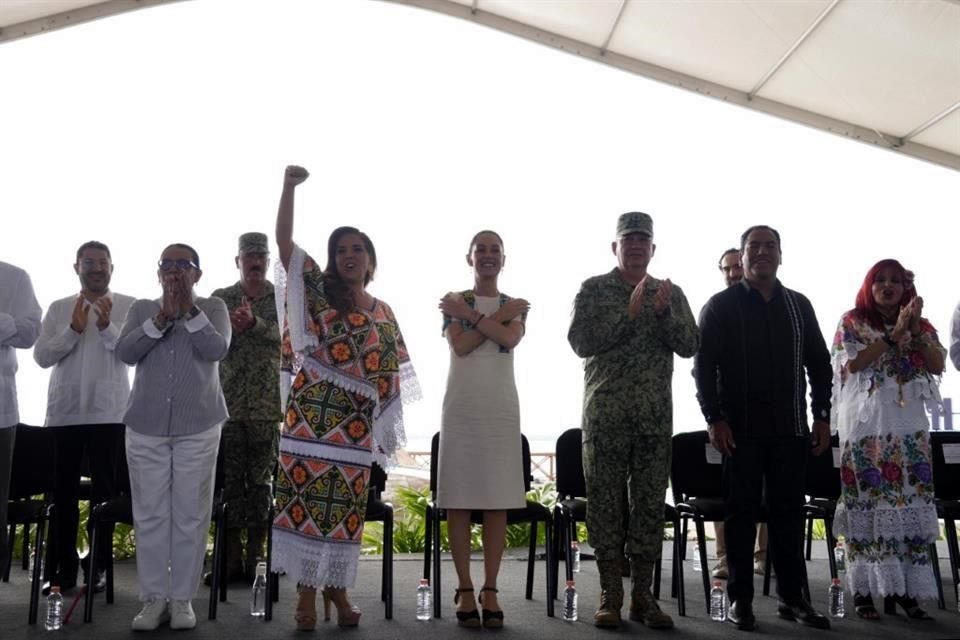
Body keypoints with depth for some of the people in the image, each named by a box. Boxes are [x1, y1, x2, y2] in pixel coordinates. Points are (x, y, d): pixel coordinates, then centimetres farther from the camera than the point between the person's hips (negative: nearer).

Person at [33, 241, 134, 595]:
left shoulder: (129, 306, 2)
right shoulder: (59, 309, 8)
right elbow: (41, 356, 0)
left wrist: (107, 327, -22)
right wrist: (73, 329, -13)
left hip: (109, 412, -2)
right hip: (64, 412, 2)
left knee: (105, 492, 4)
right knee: (62, 492, 6)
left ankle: (98, 566, 14)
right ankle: (61, 568, 16)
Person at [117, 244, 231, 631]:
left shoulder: (213, 308, 5)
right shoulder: (141, 309, 11)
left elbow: (217, 350, -12)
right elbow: (125, 352, -5)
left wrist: (189, 309, -15)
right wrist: (163, 316, -13)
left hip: (198, 427, -2)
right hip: (146, 426, 2)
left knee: (190, 515, 2)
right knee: (150, 515, 4)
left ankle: (182, 598, 11)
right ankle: (154, 598, 12)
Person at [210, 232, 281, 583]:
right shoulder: (221, 298, 10)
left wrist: (253, 322, -24)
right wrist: (232, 324, -19)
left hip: (268, 405, -1)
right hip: (228, 403, 1)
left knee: (261, 479, 2)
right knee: (230, 479, 3)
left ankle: (254, 556, 9)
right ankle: (232, 557, 10)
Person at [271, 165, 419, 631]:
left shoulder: (383, 313, 12)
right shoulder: (319, 291, 5)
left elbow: (390, 376, 13)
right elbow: (283, 241, -6)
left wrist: (384, 427, 7)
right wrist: (289, 186, -15)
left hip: (355, 426, 2)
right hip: (310, 418, -2)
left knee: (346, 509, 7)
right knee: (305, 500, -2)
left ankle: (336, 587, 22)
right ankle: (307, 592, 9)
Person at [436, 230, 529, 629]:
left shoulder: (516, 306, 11)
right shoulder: (453, 301, 7)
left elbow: (510, 340, -11)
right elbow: (460, 346, -11)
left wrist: (469, 313, -9)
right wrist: (500, 314, -8)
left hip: (501, 408, 2)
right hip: (462, 406, -1)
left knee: (498, 499, 0)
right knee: (459, 499, -2)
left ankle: (490, 591, 6)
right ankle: (465, 590, 6)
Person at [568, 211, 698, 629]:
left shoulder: (670, 293, 12)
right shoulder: (593, 289, 4)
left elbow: (690, 346, 3)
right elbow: (581, 342, -9)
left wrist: (663, 313, -14)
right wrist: (629, 314, -15)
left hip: (655, 415, 3)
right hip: (606, 414, -2)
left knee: (651, 502, 5)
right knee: (605, 501, 1)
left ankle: (642, 595, 15)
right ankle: (610, 595, 11)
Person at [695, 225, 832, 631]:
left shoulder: (799, 305, 12)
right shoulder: (721, 306, 0)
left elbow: (819, 363, 14)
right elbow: (704, 366, -5)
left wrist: (822, 416, 7)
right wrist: (714, 419, -12)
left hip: (790, 428, 4)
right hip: (741, 428, -3)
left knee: (788, 511, 7)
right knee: (742, 512, 2)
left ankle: (792, 596, 17)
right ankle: (740, 598, 10)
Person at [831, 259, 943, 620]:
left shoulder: (921, 325, 14)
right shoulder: (852, 321, 4)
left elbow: (938, 366, 3)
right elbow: (853, 363, -10)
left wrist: (914, 329, -8)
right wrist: (894, 334, -12)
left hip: (910, 425, 4)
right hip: (866, 425, -4)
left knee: (910, 502, 1)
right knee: (867, 502, -5)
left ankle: (904, 590, 7)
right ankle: (864, 590, 0)